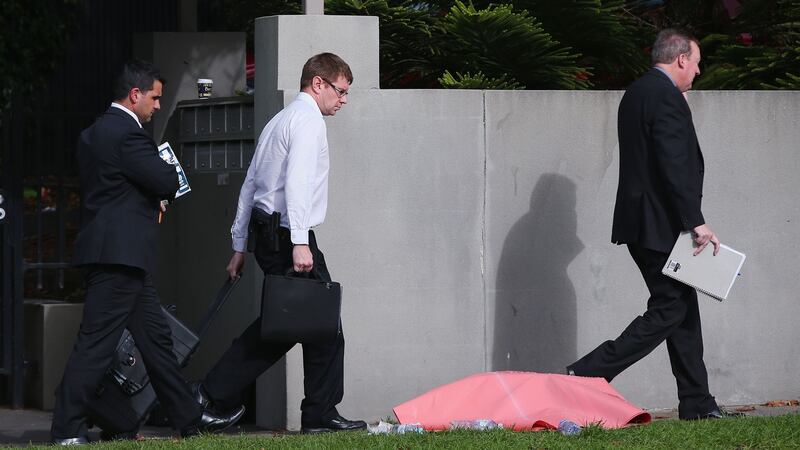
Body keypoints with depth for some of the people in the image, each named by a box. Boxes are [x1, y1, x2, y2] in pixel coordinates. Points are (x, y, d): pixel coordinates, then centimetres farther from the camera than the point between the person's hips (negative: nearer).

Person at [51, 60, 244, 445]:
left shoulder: (93, 134, 16)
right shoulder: (127, 134, -15)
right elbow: (167, 182, -17)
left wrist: (150, 203, 16)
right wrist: (172, 171, 6)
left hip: (111, 253, 11)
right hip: (120, 252, -11)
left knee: (155, 337, 14)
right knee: (96, 343, -9)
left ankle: (188, 417, 20)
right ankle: (66, 428, -8)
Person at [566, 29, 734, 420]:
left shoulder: (636, 93, 15)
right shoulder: (666, 97, -16)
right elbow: (674, 167, -22)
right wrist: (696, 222, -21)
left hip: (640, 220, 10)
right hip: (660, 225, -10)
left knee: (682, 308, 13)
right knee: (669, 311, -6)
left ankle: (696, 403, 16)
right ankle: (586, 376, -11)